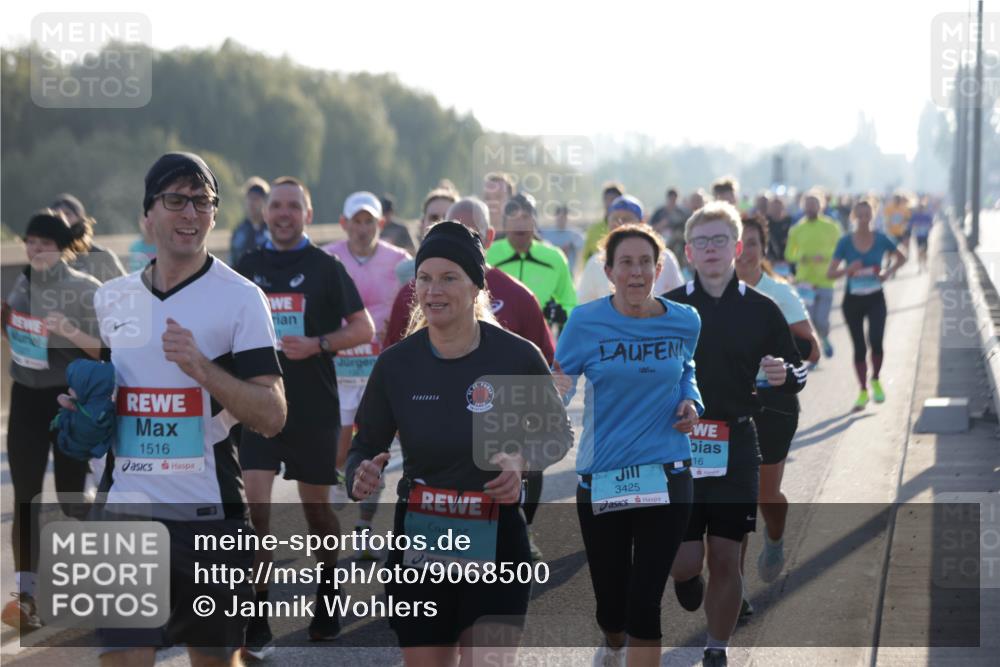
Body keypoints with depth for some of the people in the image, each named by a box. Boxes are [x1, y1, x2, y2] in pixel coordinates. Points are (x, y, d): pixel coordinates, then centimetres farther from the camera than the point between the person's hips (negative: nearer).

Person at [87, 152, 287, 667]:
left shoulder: (240, 297, -5)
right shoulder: (112, 297, 9)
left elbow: (271, 417, -12)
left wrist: (200, 366, -24)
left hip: (209, 512, -3)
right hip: (126, 507, 3)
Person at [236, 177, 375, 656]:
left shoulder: (326, 268, -1)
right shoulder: (246, 269, 7)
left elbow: (364, 330, -2)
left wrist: (318, 344, -16)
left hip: (314, 407, -1)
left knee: (317, 509, 10)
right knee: (254, 509, -10)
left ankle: (328, 598, 34)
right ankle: (257, 621, -6)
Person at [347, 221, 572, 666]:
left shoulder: (518, 357, -8)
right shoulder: (395, 363, -3)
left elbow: (559, 434, 4)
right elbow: (366, 444, 6)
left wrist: (523, 462, -17)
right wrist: (361, 476, -17)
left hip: (495, 542, -2)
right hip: (419, 543, 2)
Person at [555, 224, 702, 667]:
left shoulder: (684, 322, 1)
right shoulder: (586, 322, -7)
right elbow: (558, 384, 0)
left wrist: (690, 401, 0)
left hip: (666, 477, 0)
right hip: (601, 477, 0)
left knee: (644, 603, -6)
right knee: (610, 596, 11)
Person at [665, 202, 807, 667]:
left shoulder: (760, 310, 3)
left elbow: (798, 371, 9)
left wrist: (786, 375, -13)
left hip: (736, 449, 0)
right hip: (677, 446, 0)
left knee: (725, 559, 2)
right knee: (685, 560, -5)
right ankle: (685, 576, 32)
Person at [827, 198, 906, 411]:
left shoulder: (881, 239, -4)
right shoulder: (845, 242, -6)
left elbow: (901, 258, 12)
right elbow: (830, 273, -6)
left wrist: (888, 272, -6)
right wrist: (848, 270, -25)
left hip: (875, 299, 0)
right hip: (853, 299, 0)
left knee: (876, 341, -17)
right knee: (859, 347, 5)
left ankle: (875, 381, 11)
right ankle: (863, 391, 20)